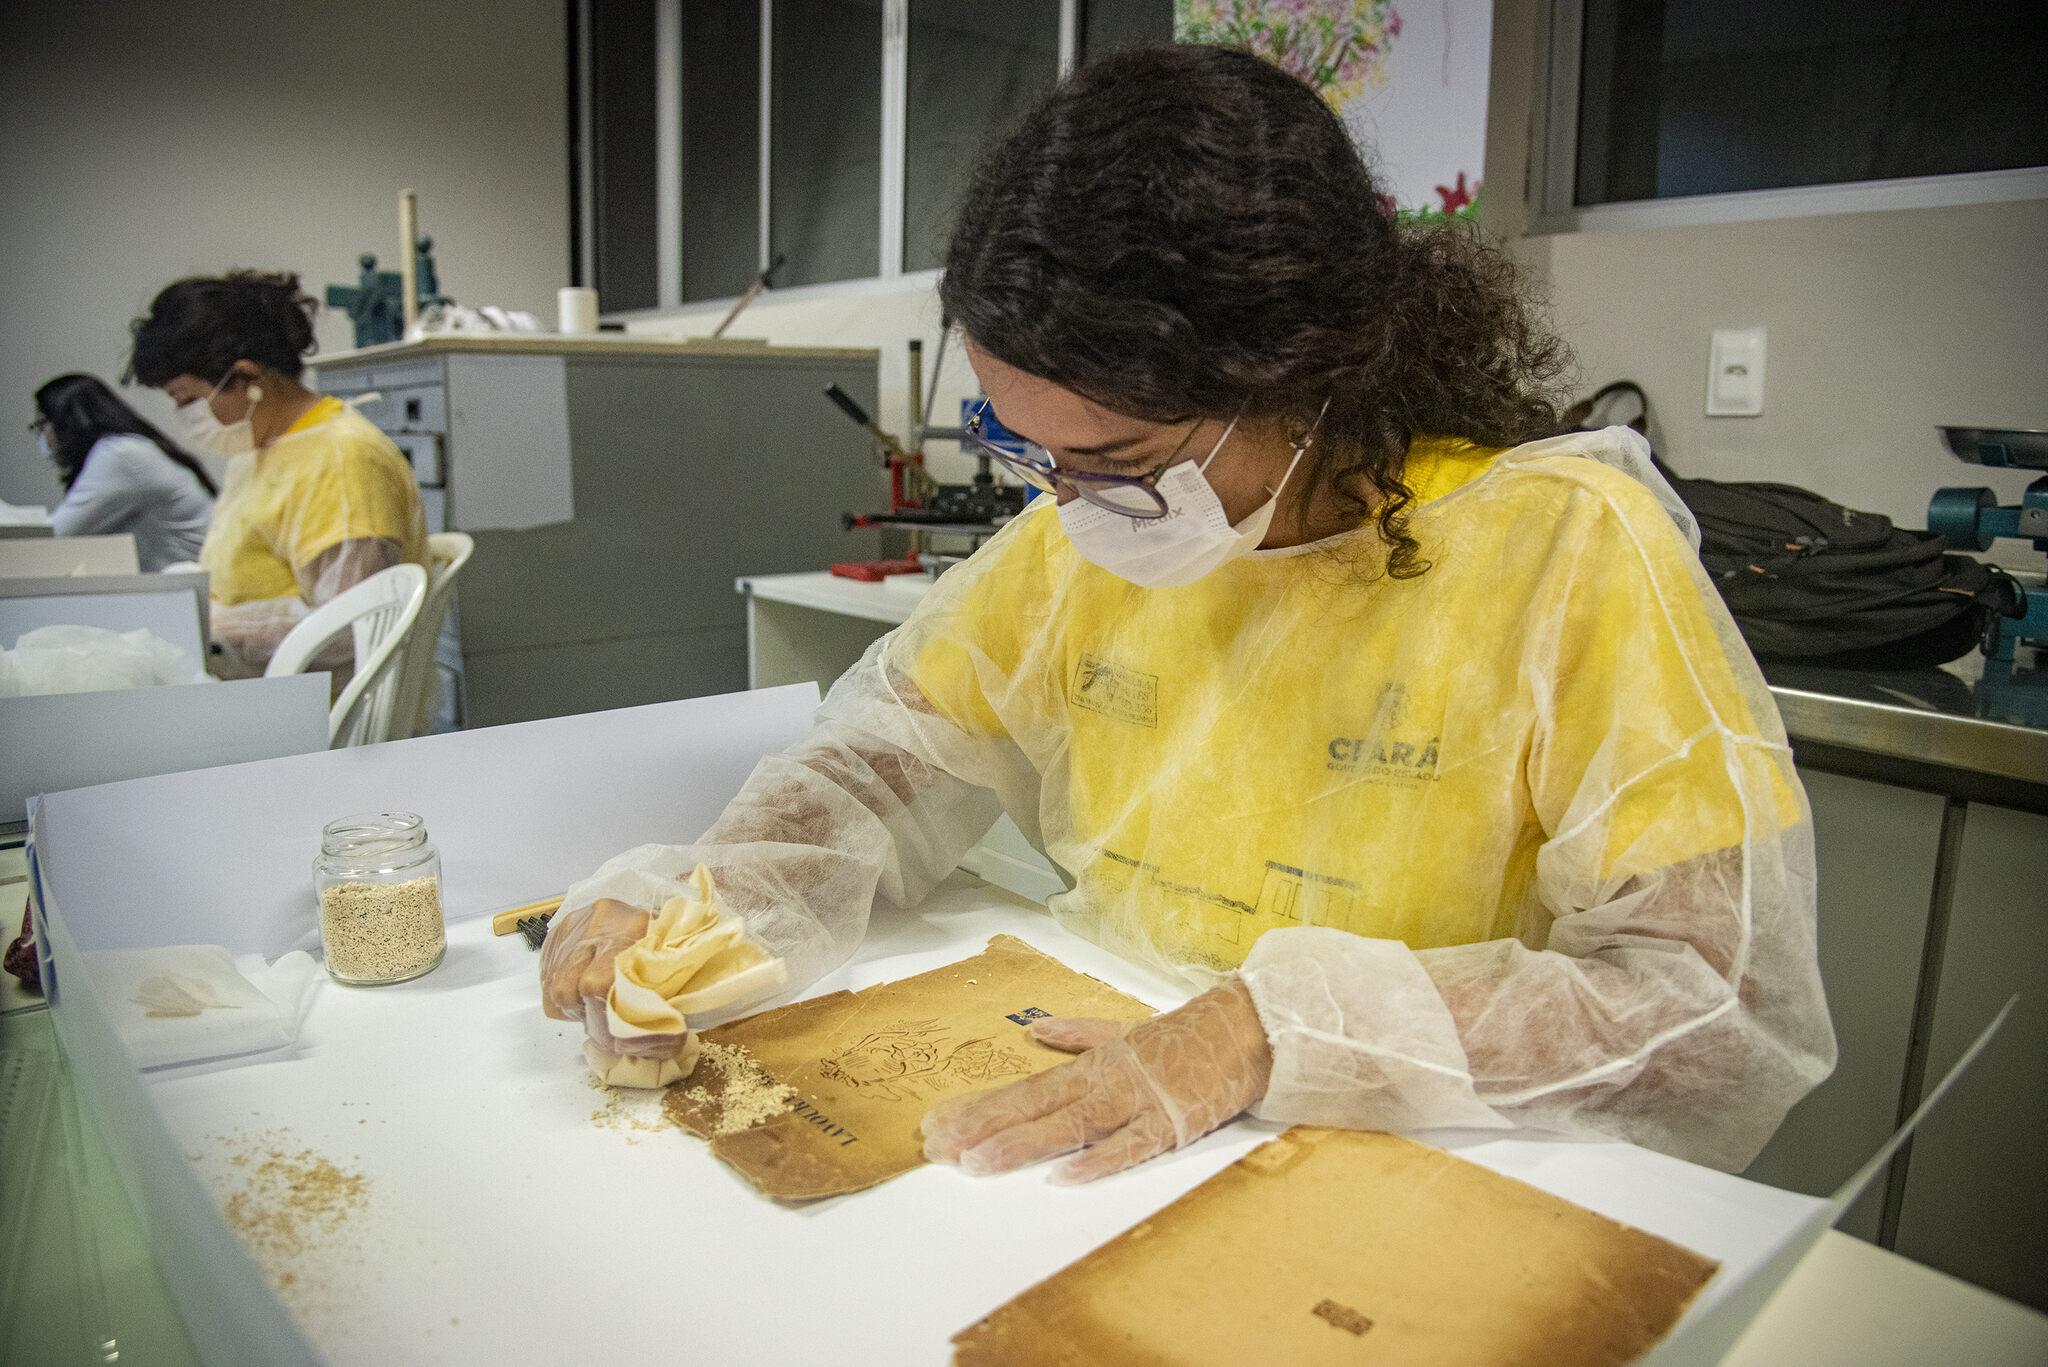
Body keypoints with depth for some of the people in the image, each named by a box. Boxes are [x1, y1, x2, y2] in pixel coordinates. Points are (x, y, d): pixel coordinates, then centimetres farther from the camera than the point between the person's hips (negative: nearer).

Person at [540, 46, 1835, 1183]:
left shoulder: (1561, 549, -16)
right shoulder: (1089, 526, -1)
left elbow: (1729, 1008, -18)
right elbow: (893, 751, 8)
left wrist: (1278, 1032, -27)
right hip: (1097, 1139, 3)